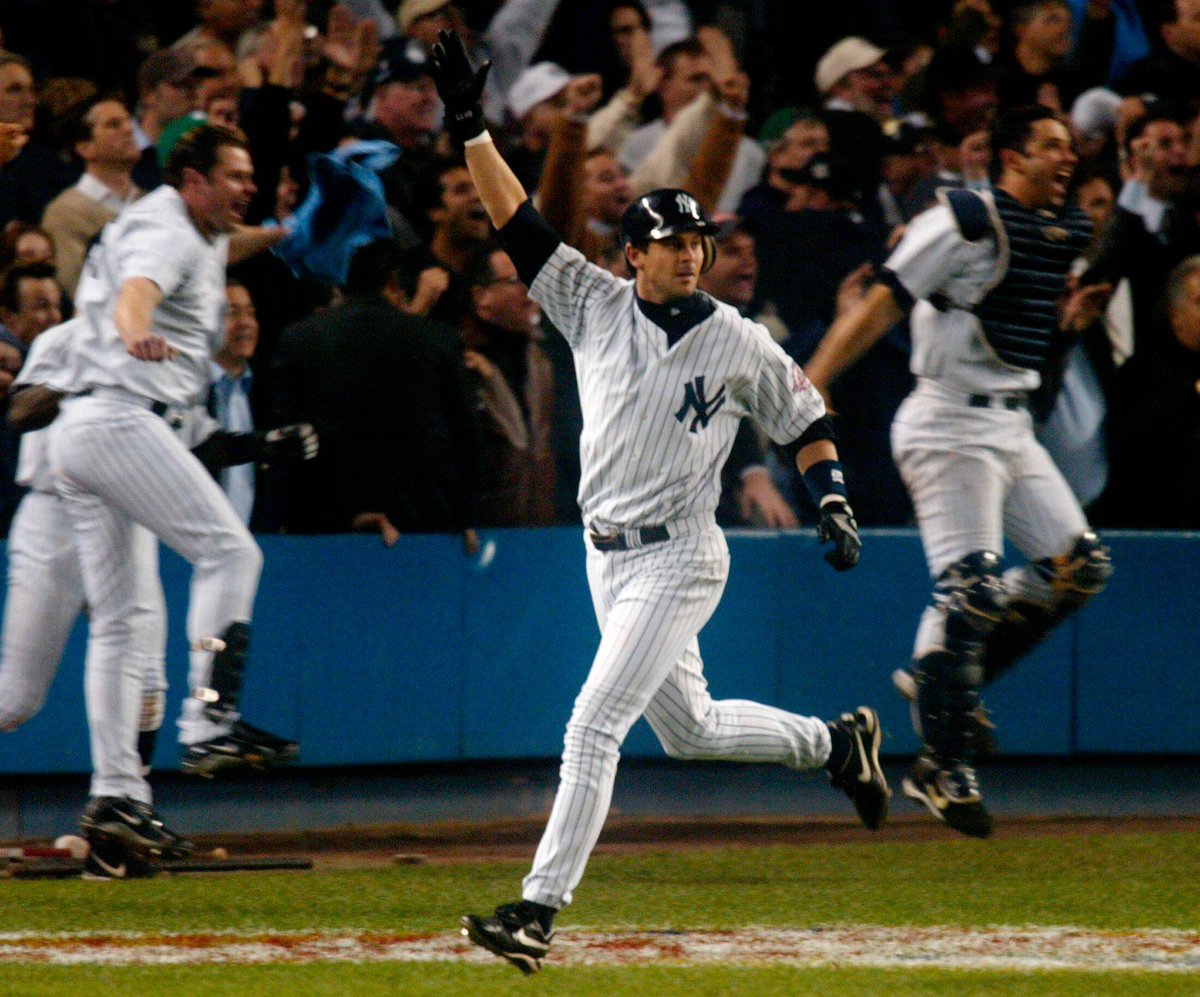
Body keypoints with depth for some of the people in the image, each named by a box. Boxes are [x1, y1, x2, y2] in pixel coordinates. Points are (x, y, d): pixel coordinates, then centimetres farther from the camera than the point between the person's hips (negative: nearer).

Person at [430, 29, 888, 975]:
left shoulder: (737, 344, -5)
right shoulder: (595, 304, 3)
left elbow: (806, 419, 6)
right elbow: (516, 218, 0)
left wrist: (834, 505, -8)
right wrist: (470, 124, -9)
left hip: (678, 560, -6)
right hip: (608, 557, 6)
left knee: (593, 726, -15)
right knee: (689, 730, 18)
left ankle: (539, 910, -17)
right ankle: (837, 741, 41)